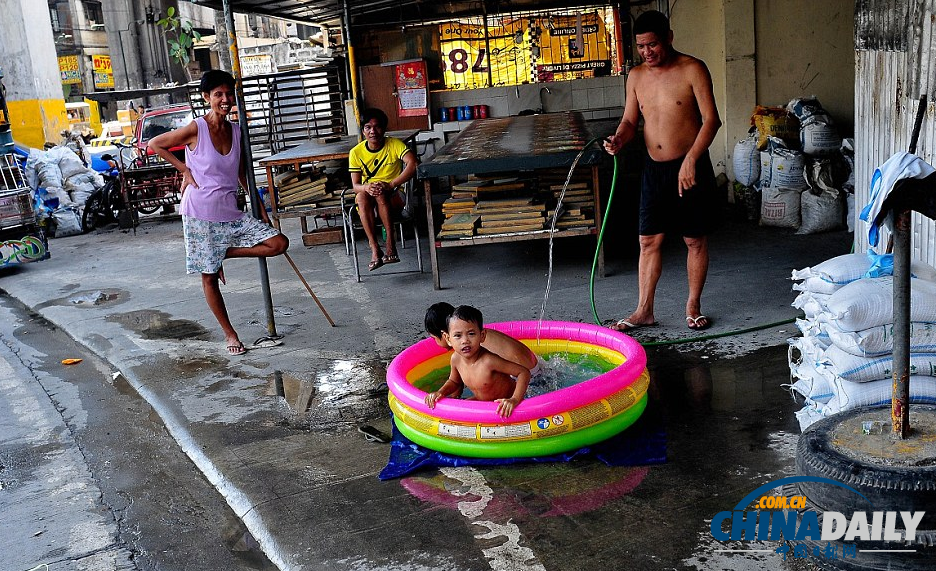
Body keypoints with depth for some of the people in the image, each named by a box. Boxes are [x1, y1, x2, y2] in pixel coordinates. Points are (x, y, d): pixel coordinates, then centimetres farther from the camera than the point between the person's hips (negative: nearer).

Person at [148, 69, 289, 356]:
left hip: (230, 212, 5)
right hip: (200, 214, -5)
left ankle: (224, 254, 7)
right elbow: (154, 144, -2)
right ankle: (229, 334, 17)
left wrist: (260, 207, 13)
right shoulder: (196, 129, -11)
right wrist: (185, 169, -6)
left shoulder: (236, 131, 5)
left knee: (280, 243, -7)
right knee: (209, 277, 2)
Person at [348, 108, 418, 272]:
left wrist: (391, 185, -34)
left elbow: (413, 164, -26)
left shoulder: (395, 145, -8)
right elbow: (355, 185, -6)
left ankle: (390, 244, -35)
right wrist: (367, 187, -32)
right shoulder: (356, 152, -2)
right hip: (368, 199, 2)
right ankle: (375, 249, -38)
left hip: (394, 197, -2)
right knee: (362, 196, -34)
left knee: (380, 193, -36)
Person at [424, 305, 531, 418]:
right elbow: (454, 381, 10)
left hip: (505, 404, -6)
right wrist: (441, 392, -10)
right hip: (482, 401, 6)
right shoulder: (456, 359, -13)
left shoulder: (489, 360, -35)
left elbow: (524, 372, -30)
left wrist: (515, 399, -42)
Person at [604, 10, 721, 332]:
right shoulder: (636, 76, 6)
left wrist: (690, 160, -22)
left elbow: (711, 120, -13)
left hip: (691, 167, -4)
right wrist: (618, 140, -10)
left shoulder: (692, 70, -9)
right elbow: (630, 120, 13)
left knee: (695, 240, 6)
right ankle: (644, 311, 14)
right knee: (649, 241, 5)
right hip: (655, 169, 4)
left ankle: (693, 306, 20)